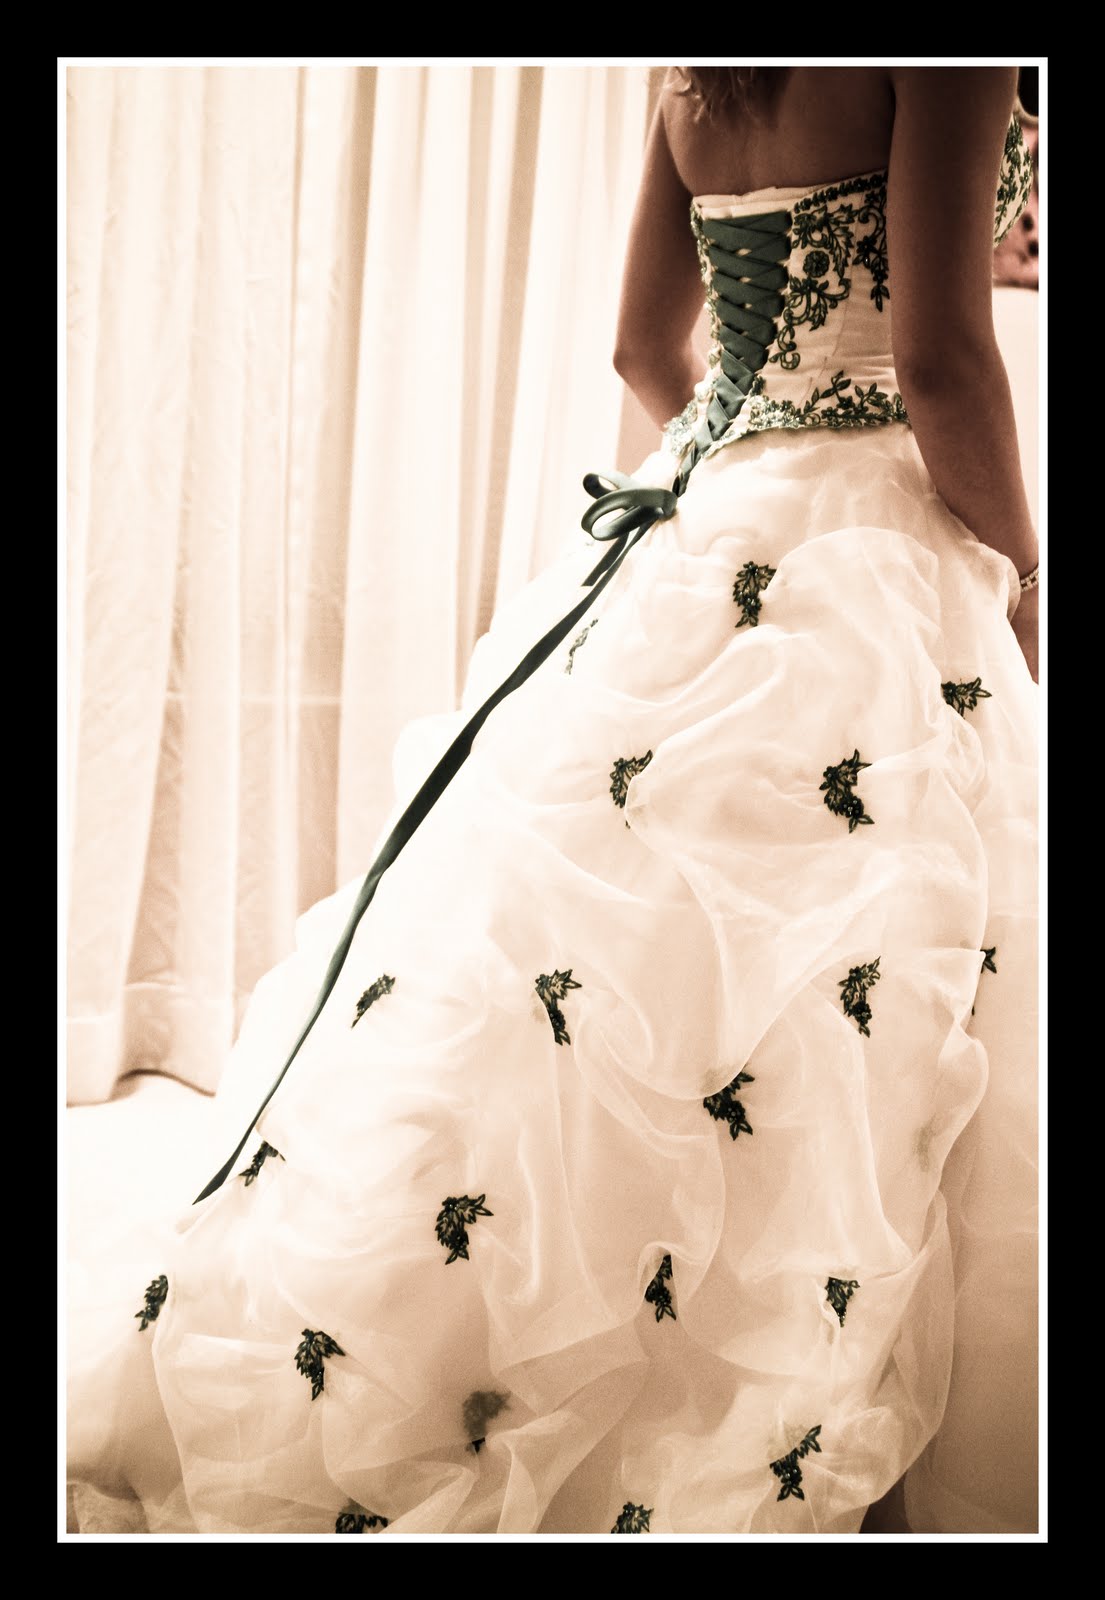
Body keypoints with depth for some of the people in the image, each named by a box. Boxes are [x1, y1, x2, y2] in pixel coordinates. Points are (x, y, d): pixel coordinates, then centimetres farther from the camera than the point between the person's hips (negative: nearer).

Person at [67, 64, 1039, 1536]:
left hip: (683, 537, 8)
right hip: (863, 584, -8)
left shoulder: (696, 84, 13)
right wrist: (1017, 576, -2)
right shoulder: (950, 75, -10)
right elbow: (940, 360, -16)